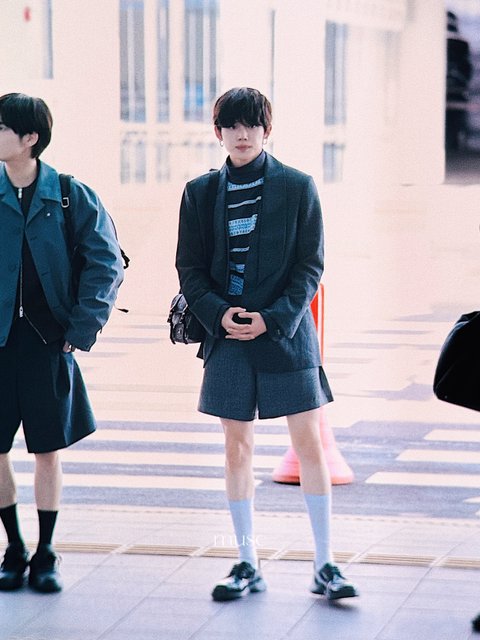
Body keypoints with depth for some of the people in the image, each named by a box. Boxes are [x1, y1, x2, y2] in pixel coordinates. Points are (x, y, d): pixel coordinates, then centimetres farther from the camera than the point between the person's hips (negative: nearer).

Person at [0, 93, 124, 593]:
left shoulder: (69, 196, -2)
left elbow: (106, 263, -1)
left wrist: (82, 330, -6)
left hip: (48, 341, -1)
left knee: (48, 451, 4)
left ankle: (45, 556, 15)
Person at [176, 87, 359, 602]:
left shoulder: (297, 187, 0)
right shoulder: (201, 192, 6)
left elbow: (310, 265, -1)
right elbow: (189, 267, 7)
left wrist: (273, 319, -13)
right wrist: (218, 312, -11)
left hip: (286, 333, -2)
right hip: (227, 336, 2)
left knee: (309, 443, -3)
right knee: (237, 447, 5)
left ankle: (324, 565, 3)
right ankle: (247, 564, 14)